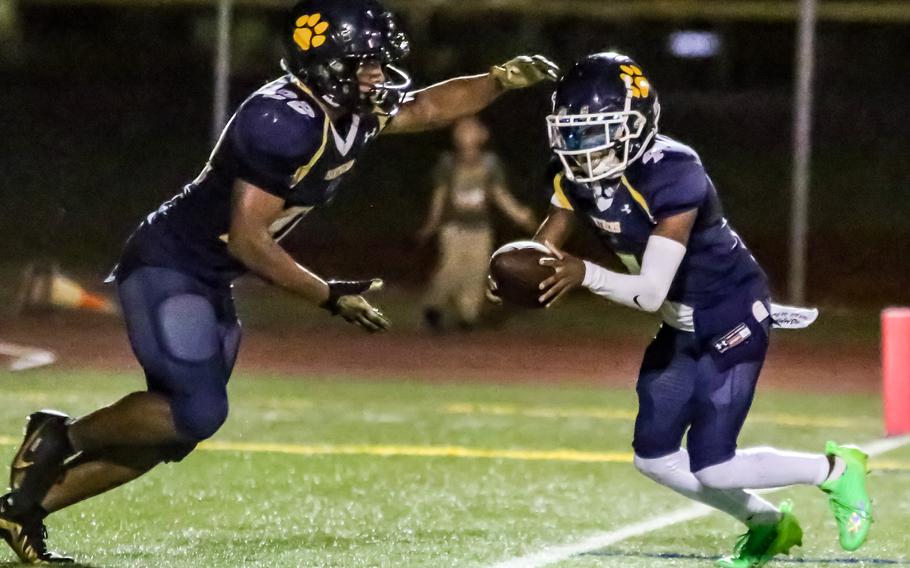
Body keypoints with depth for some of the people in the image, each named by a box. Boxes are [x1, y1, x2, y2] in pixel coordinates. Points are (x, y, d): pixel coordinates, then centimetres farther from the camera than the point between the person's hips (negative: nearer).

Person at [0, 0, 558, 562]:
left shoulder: (355, 112, 0)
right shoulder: (285, 122, -27)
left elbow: (430, 106, 19)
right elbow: (247, 239, -25)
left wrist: (502, 78, 5)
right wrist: (330, 296, -19)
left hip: (208, 283, 10)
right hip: (166, 267, -9)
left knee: (172, 433, 9)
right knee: (197, 413, -21)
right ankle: (62, 436, -1)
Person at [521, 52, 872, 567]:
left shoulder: (672, 175, -32)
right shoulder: (579, 174, -8)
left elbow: (651, 293, -34)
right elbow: (541, 254, -5)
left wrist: (586, 275, -49)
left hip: (734, 319, -8)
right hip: (683, 327, 8)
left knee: (711, 468, -9)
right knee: (655, 458, 9)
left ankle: (835, 471, 15)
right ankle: (766, 523, 30)